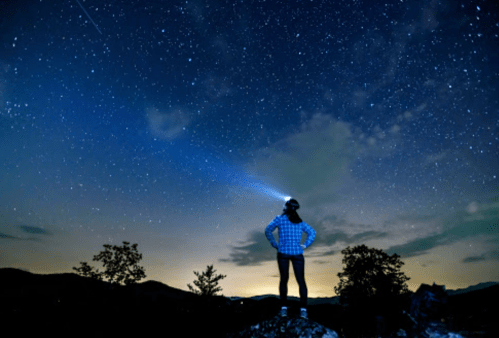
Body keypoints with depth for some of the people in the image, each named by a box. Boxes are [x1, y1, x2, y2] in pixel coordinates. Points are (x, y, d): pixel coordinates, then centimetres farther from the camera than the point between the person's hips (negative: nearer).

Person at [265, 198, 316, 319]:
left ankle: (284, 308, 6)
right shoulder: (300, 221, 13)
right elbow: (312, 232, 13)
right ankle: (303, 309, -2)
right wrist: (305, 245, 8)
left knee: (284, 279, 8)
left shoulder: (280, 218, 1)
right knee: (301, 281, 4)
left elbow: (268, 230, -4)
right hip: (297, 253, 2)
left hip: (283, 252, -2)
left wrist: (274, 244, 1)